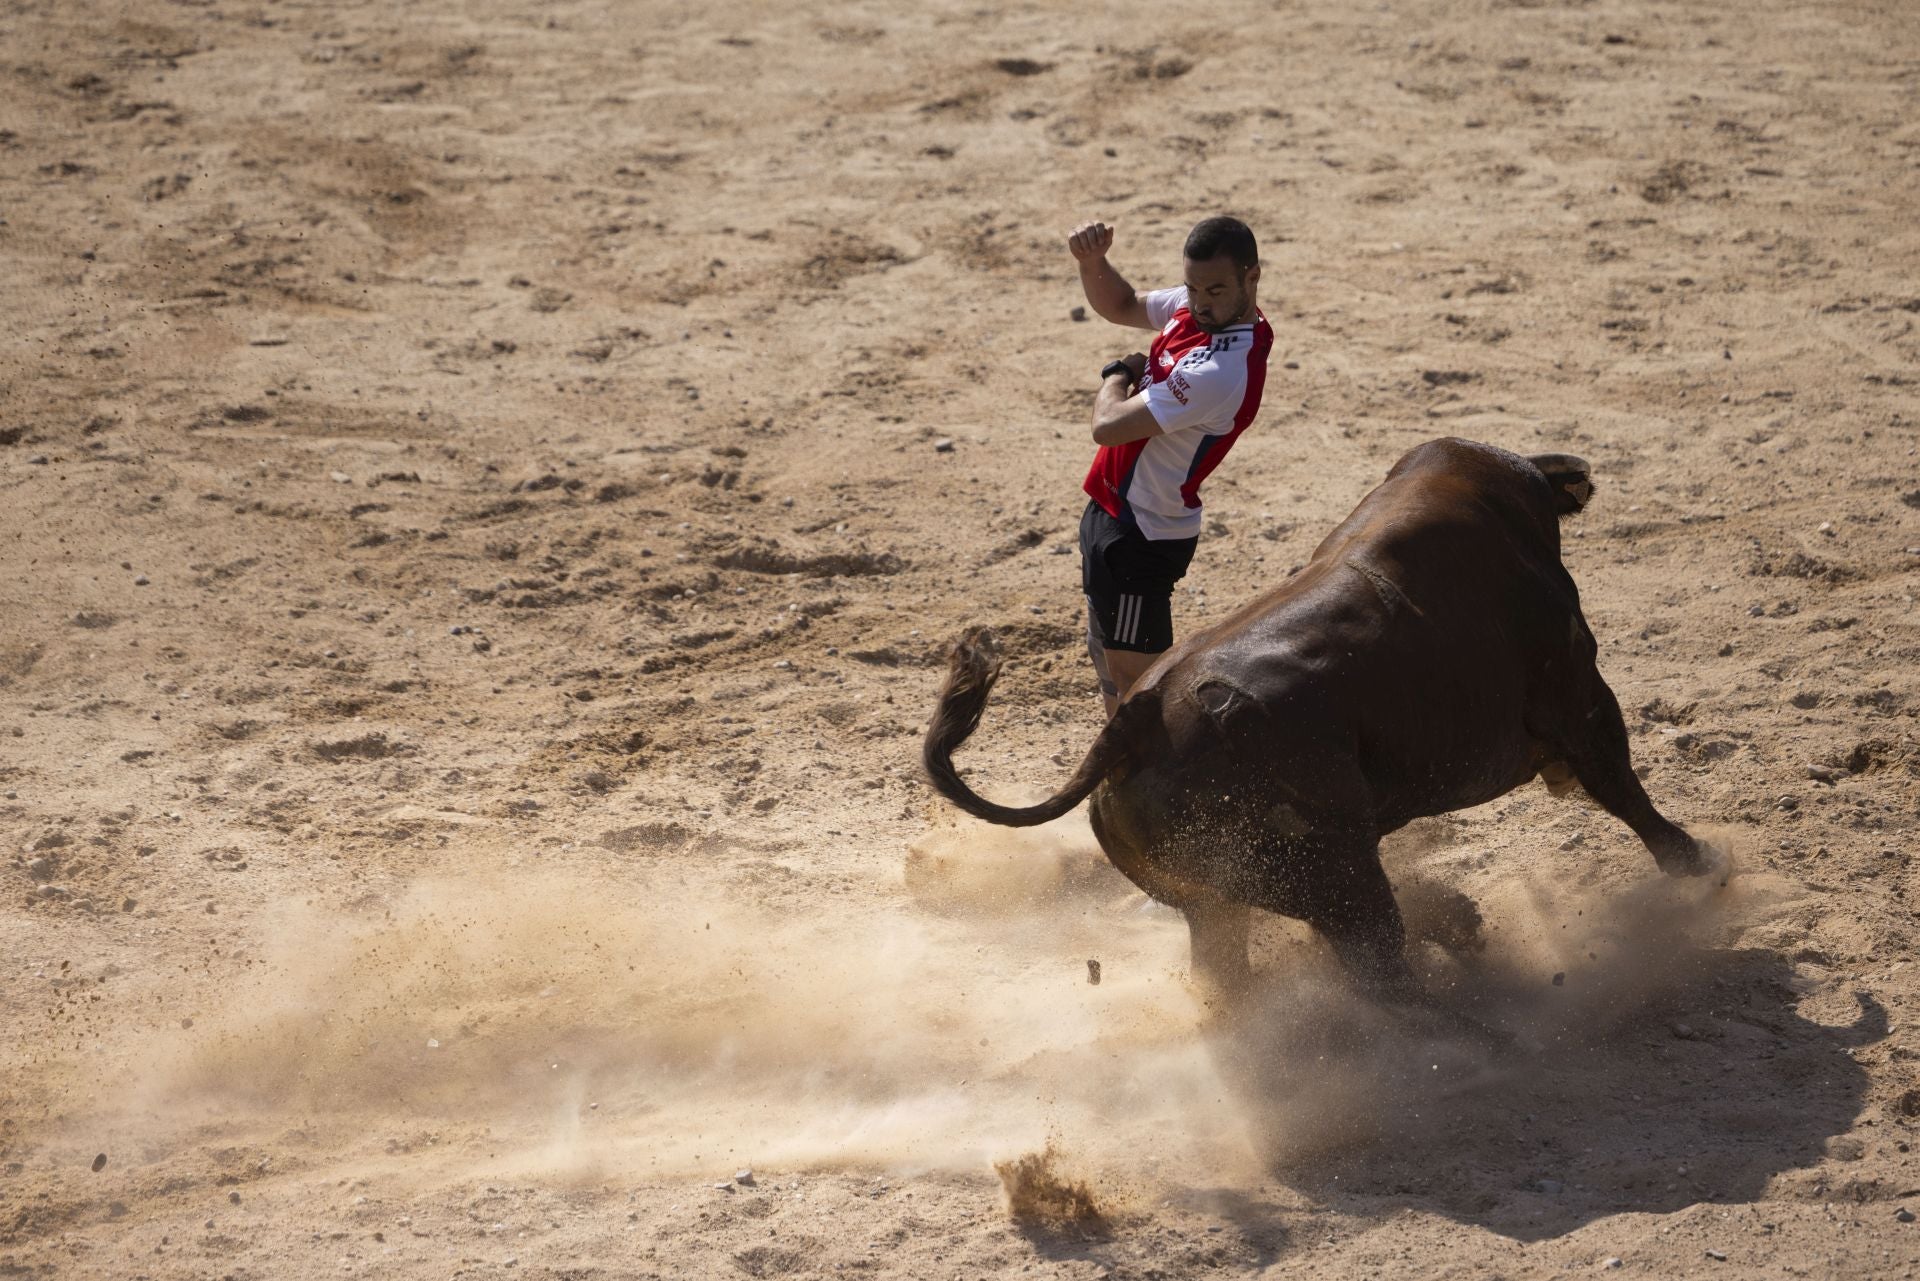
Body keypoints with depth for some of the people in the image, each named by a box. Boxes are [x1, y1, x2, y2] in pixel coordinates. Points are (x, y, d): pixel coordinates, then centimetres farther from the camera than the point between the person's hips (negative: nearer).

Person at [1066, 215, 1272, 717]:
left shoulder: (1224, 370, -31)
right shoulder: (1194, 310, -3)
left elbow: (1109, 426, -30)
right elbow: (1120, 306, 17)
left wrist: (1119, 373, -9)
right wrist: (1092, 262, -4)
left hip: (1141, 536, -10)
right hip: (1113, 512, 10)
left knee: (1136, 684, -3)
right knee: (1107, 658, 25)